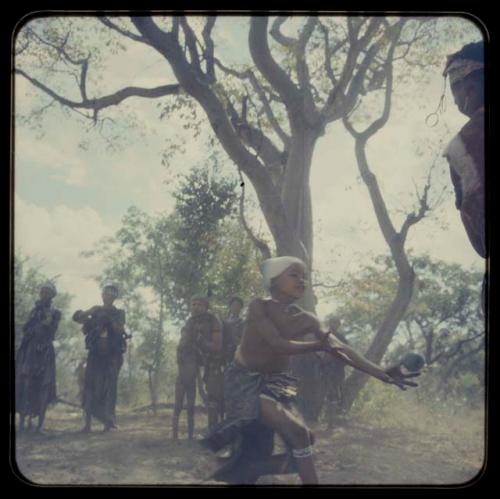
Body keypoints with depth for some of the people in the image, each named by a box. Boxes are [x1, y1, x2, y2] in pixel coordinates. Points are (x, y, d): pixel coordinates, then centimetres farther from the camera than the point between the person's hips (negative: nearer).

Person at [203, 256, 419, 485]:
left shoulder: (306, 319, -2)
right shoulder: (259, 307, -15)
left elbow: (340, 348, -8)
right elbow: (278, 344, -27)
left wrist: (380, 373, -17)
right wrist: (318, 346, -33)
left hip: (276, 382, 7)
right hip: (245, 380, -7)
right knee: (297, 431, -22)